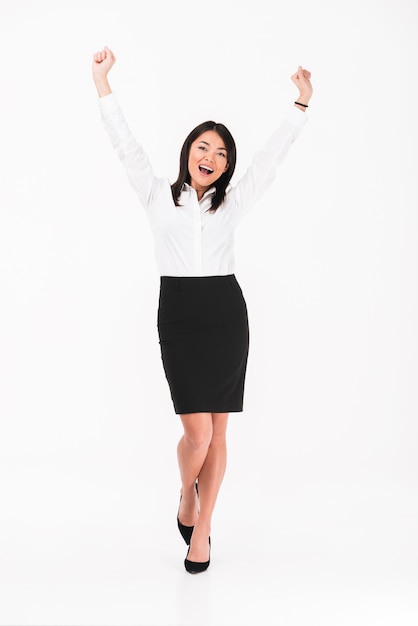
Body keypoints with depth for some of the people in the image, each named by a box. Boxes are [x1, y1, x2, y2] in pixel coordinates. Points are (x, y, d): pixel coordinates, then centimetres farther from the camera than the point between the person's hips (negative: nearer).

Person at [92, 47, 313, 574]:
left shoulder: (233, 202, 10)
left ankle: (201, 530, 21)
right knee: (198, 431, -9)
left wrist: (301, 103, 5)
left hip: (226, 313, 2)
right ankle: (187, 496, 26)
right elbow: (127, 149, 2)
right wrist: (102, 85, -3)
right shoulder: (159, 197, 7)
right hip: (178, 314, -2)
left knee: (217, 432, 5)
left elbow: (272, 155, 10)